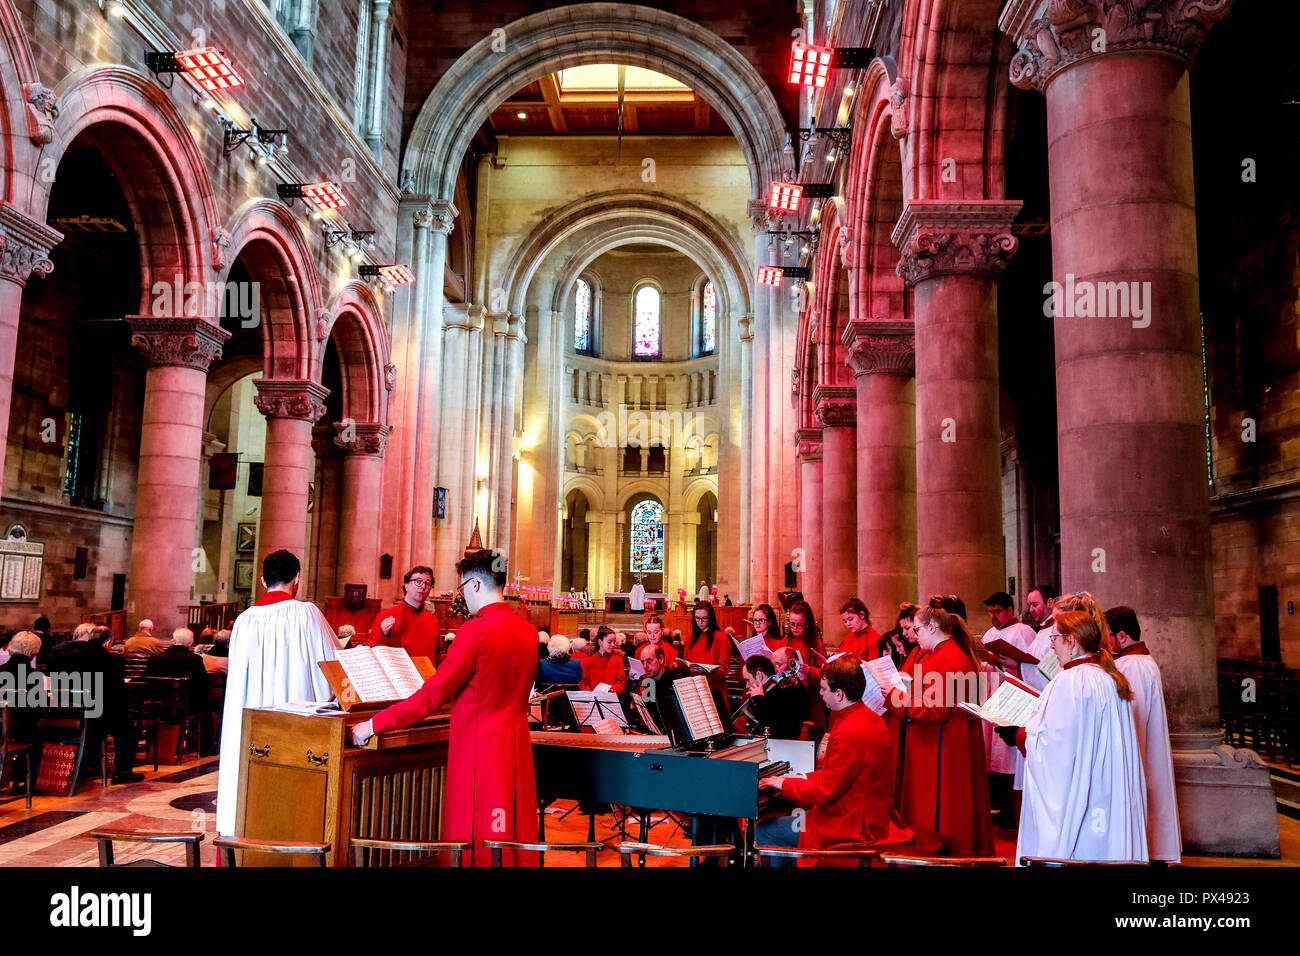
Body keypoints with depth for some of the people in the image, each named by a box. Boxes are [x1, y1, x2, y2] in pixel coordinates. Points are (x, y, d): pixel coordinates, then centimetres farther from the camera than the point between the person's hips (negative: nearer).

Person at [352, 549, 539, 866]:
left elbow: (433, 693, -15)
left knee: (475, 842, 2)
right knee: (514, 833, 13)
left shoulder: (476, 629, -16)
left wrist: (374, 724, -8)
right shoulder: (528, 631, 5)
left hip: (479, 746, -7)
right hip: (517, 743, 7)